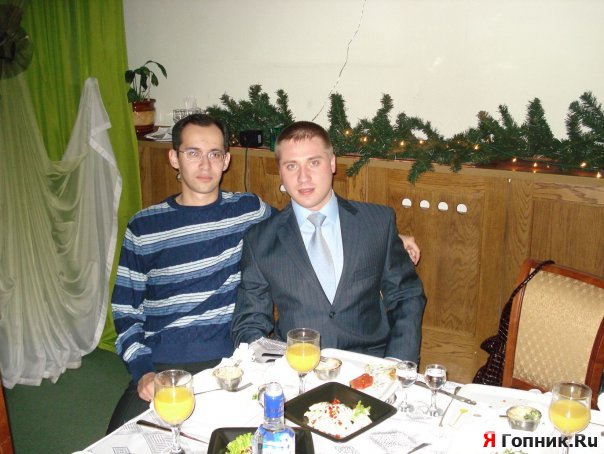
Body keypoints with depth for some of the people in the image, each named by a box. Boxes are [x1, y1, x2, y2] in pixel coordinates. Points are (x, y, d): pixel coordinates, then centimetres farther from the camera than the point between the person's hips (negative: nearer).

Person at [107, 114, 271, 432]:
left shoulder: (251, 210, 5)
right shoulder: (143, 227, 6)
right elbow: (125, 310, 8)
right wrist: (142, 370, -6)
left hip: (233, 360, 0)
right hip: (161, 366, 1)